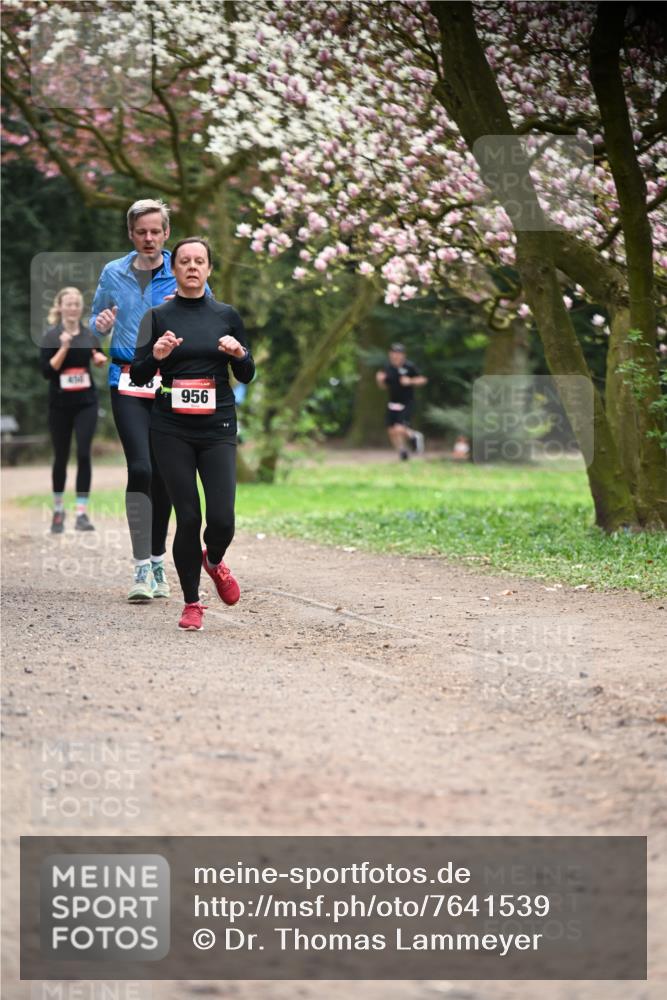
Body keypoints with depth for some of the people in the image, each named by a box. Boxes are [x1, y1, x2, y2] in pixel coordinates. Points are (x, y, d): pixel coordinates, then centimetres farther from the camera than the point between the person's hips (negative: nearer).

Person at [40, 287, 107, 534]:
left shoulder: (89, 335, 3)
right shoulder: (51, 336, -5)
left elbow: (99, 359, 18)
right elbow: (47, 371, -11)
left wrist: (101, 359, -5)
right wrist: (64, 348, -22)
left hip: (86, 403, 1)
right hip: (60, 405, -1)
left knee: (84, 454, -9)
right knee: (61, 457, 9)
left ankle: (82, 514, -8)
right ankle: (58, 511, 27)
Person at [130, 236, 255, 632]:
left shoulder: (227, 316, 7)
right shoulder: (158, 317, 3)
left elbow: (247, 376, 10)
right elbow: (138, 375, 2)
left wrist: (239, 354, -11)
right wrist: (156, 355, -18)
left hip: (218, 427, 1)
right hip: (172, 429, -1)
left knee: (222, 519, -10)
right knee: (188, 517, -5)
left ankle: (214, 561, 26)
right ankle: (192, 603, 12)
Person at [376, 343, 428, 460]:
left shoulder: (409, 367, -11)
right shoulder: (388, 368, 3)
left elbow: (423, 379, -5)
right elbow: (384, 386, 14)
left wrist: (410, 381, -20)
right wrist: (380, 380, -7)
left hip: (406, 404, -5)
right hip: (392, 403, 5)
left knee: (399, 429, -19)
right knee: (391, 431, 4)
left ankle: (413, 436, 11)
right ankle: (401, 451, 25)